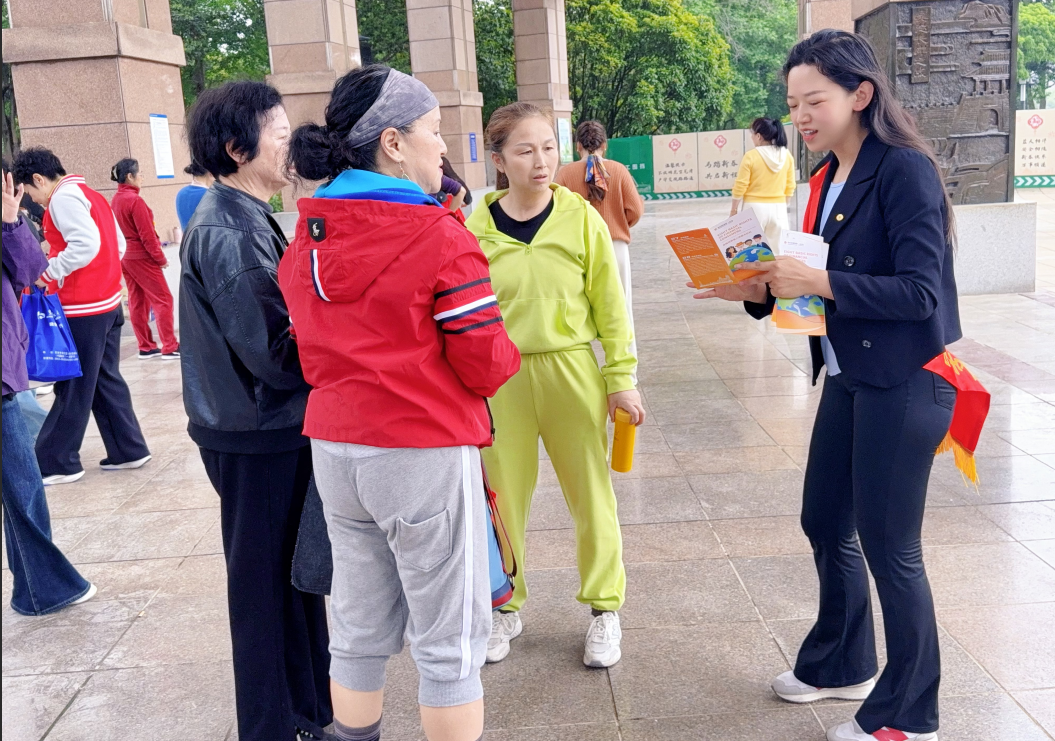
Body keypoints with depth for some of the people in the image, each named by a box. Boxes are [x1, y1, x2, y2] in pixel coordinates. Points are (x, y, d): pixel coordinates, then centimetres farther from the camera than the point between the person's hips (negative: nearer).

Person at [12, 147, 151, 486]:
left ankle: (55, 462, 7)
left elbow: (85, 245, -25)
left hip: (82, 309, -9)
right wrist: (94, 273, 14)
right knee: (105, 381, 13)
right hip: (107, 301, 9)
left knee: (73, 386, -2)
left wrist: (47, 271, -16)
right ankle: (128, 450, 16)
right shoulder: (88, 194, 16)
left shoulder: (63, 198, -13)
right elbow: (118, 245, 17)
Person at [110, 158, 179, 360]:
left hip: (125, 257, 9)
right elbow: (147, 234, -18)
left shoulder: (115, 200, 8)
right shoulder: (135, 200, -17)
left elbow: (119, 229, 12)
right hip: (142, 257, -8)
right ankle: (170, 347, -4)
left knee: (137, 301, 10)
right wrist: (160, 257, -10)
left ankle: (146, 347, 14)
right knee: (163, 300, -3)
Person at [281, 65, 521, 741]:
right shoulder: (440, 237, -15)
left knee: (360, 632, 21)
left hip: (334, 449, 7)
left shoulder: (306, 240, 5)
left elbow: (310, 352, 12)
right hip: (425, 455, -6)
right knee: (450, 642, 9)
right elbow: (487, 365, -13)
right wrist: (508, 356, 7)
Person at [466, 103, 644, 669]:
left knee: (590, 493, 9)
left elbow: (609, 302, 0)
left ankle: (604, 607, 28)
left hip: (571, 371, -1)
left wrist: (621, 377, -1)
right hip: (499, 378, 1)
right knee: (503, 495, 11)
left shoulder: (580, 217, -3)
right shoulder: (477, 226, -1)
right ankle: (506, 605, 32)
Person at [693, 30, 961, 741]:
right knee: (825, 525, 18)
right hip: (848, 378, 8)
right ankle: (842, 664, 40)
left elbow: (920, 291, -22)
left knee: (889, 548, 2)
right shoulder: (827, 179, 9)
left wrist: (819, 281, -26)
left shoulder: (905, 170, -15)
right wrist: (762, 290, -5)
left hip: (904, 385, -8)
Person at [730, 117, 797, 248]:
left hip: (755, 207, -4)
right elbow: (790, 187, 6)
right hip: (778, 207, 4)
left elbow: (740, 186, -8)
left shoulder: (751, 156, -10)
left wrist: (734, 209, 3)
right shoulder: (786, 155, 2)